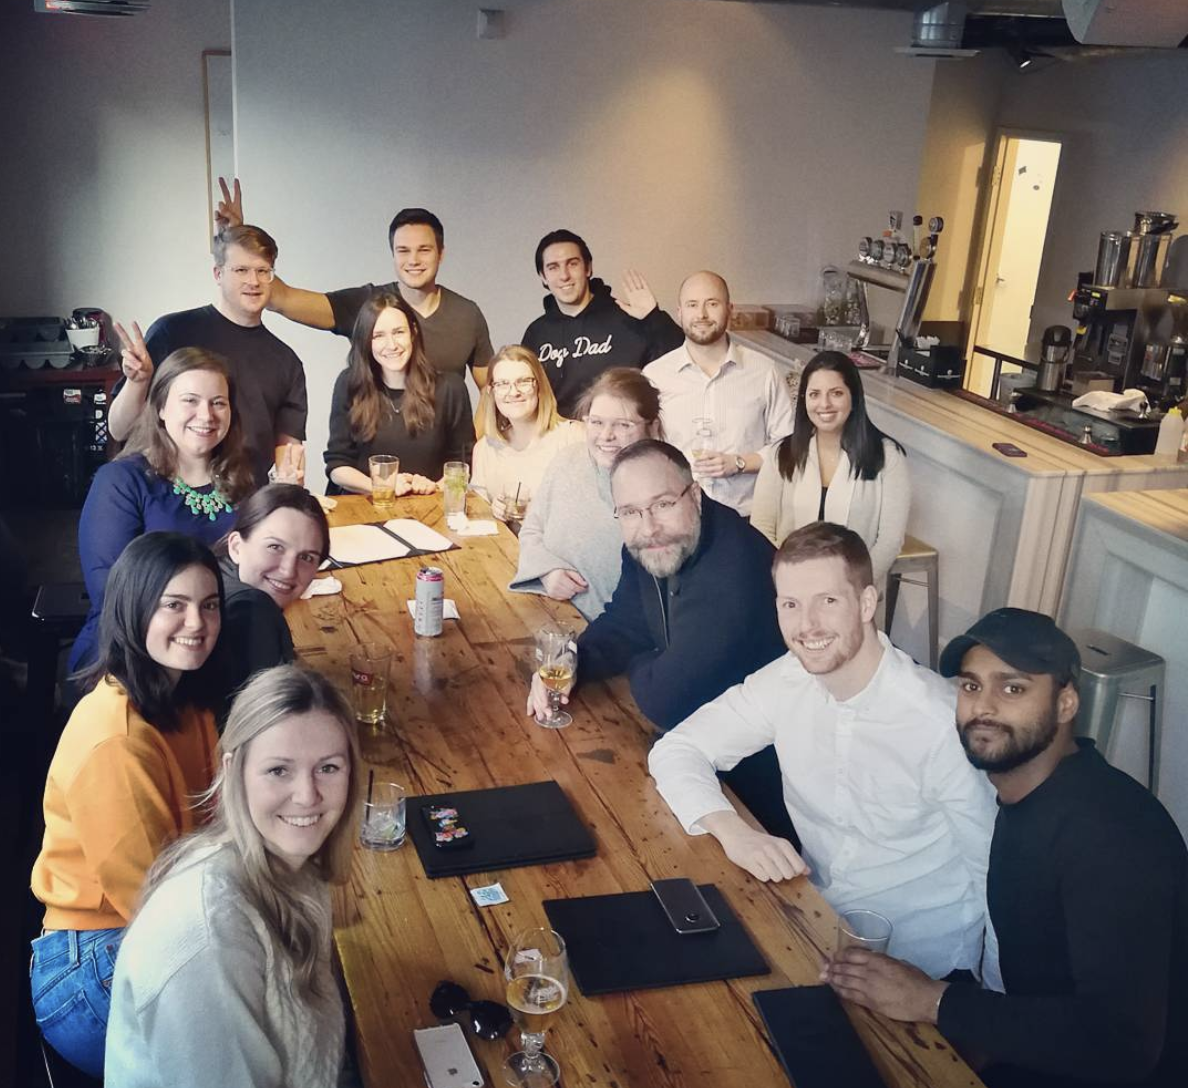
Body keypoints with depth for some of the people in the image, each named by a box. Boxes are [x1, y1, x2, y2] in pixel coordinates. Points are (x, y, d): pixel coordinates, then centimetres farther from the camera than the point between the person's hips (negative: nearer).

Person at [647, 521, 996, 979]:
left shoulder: (941, 723, -23)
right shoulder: (785, 683, -8)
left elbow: (993, 871, -12)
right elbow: (675, 751, -4)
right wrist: (732, 830, -21)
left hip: (921, 952, -5)